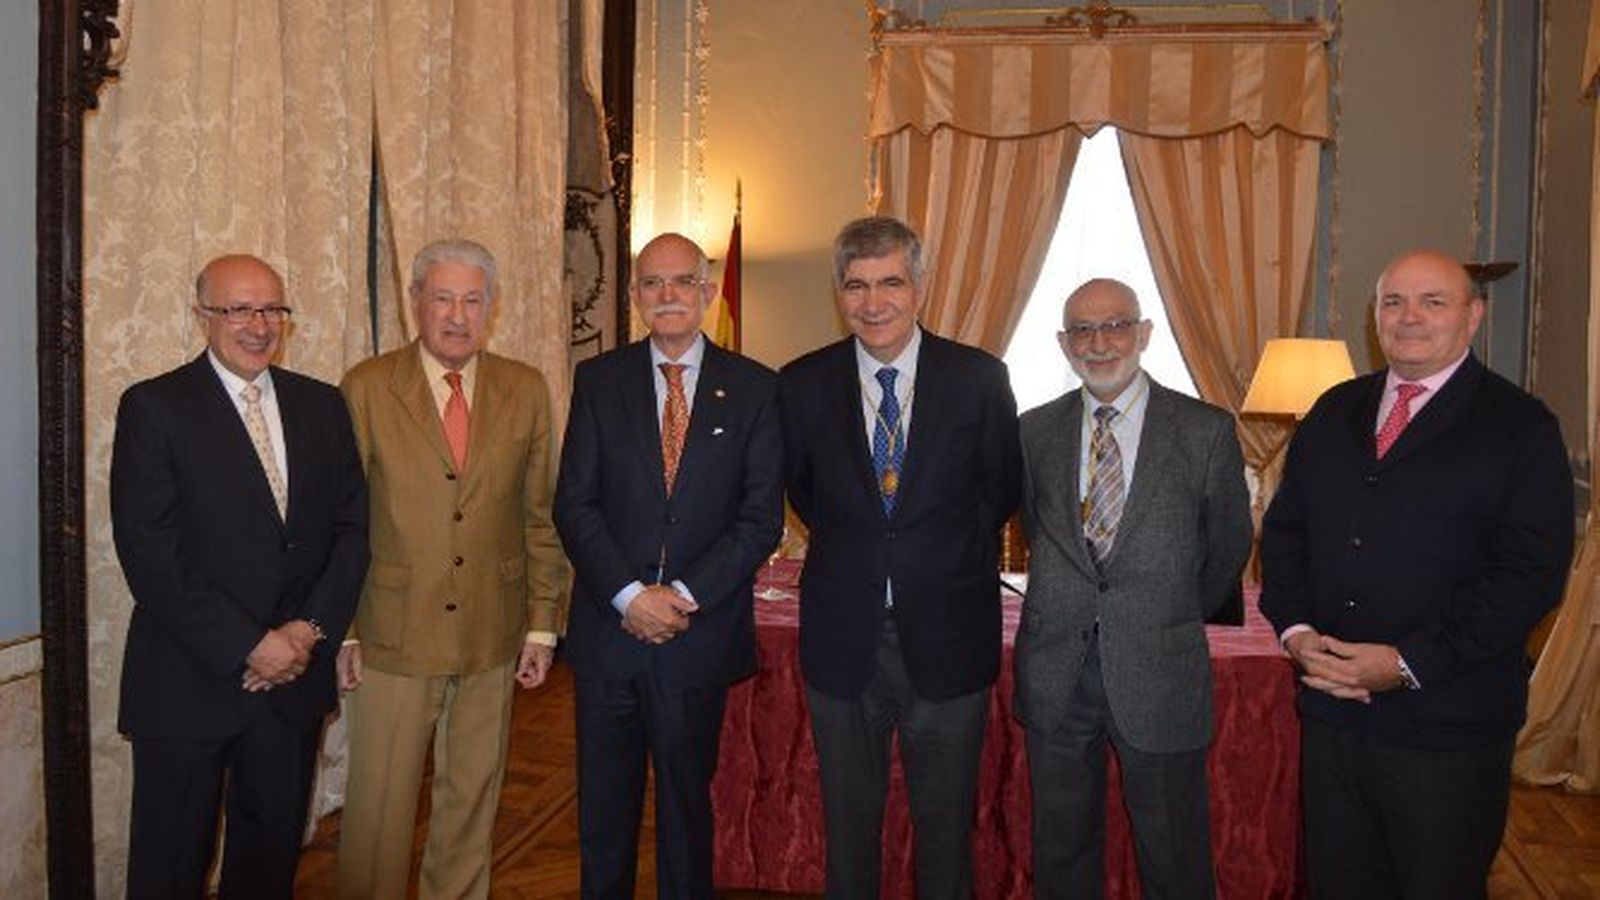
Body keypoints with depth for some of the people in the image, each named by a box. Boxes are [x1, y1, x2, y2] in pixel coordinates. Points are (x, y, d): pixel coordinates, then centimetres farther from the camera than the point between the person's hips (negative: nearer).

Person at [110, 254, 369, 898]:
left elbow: (352, 526, 6)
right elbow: (149, 554, -13)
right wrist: (250, 646, -16)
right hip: (190, 682, -3)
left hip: (295, 674, 4)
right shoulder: (153, 408, -6)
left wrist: (312, 627, -8)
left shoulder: (321, 405, 7)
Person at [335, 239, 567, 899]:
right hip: (392, 639, -2)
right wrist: (339, 629, -3)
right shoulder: (367, 388, -3)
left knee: (472, 802, 16)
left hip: (492, 639, 2)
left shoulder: (526, 391, 3)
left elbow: (539, 517, 5)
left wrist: (542, 623, 3)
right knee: (377, 812, 7)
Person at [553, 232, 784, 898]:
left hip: (701, 631, -1)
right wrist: (630, 594, -13)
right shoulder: (598, 380, 3)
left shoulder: (753, 388, 0)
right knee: (603, 806, 13)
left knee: (687, 800, 13)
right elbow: (574, 503, -2)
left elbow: (762, 516, -4)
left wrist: (685, 594, -13)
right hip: (609, 628, 1)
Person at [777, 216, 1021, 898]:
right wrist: (853, 554, 6)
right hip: (843, 641, 1)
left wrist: (948, 558, 6)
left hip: (947, 640, -1)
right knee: (848, 823, 16)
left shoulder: (980, 378, -6)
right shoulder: (801, 384, -3)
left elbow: (1001, 490, 6)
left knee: (946, 824, 14)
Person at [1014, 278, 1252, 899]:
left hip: (1159, 677, -2)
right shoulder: (1035, 431, 4)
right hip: (1055, 675, 3)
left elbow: (1228, 546, 6)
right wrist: (1068, 612, 9)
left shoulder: (1207, 432, -5)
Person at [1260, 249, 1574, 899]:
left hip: (1446, 728, -4)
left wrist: (1409, 663, -18)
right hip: (1331, 713, 4)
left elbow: (1531, 572, -13)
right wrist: (1296, 629, -6)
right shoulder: (1334, 413, 10)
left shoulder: (1520, 427, -5)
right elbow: (1284, 528, 11)